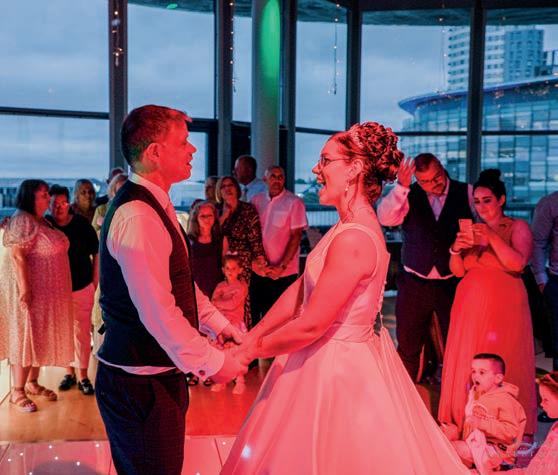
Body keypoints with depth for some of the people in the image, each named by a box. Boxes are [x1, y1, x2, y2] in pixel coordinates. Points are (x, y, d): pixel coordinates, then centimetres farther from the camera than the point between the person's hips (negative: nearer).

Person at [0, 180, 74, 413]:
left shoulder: (41, 221, 13)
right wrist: (24, 289, -27)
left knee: (40, 338, 16)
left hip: (46, 294, 9)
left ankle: (32, 383, 28)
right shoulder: (22, 221, -15)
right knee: (24, 338, -2)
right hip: (31, 292, -9)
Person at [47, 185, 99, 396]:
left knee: (82, 332, 2)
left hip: (82, 288, -2)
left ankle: (83, 376, 10)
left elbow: (96, 253, 0)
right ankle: (69, 372, 24)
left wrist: (95, 281, 0)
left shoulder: (82, 224, -7)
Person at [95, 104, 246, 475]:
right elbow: (158, 311, -26)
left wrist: (219, 323, 13)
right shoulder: (138, 216, -23)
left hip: (157, 374, 10)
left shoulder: (156, 205, 11)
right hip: (140, 384, -10)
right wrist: (212, 362, -18)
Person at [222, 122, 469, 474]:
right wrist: (253, 335, 7)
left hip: (336, 368, -9)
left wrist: (253, 351, -9)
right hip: (336, 360, 9)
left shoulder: (353, 239, -26)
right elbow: (299, 290, 8)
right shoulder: (352, 227, 5)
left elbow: (310, 326, -23)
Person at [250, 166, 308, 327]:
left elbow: (296, 236, -9)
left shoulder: (294, 203, -6)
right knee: (256, 314, 9)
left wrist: (281, 266, -15)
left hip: (284, 273, -4)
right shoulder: (257, 200, 6)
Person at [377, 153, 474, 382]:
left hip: (453, 284, 0)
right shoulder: (409, 196, -1)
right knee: (408, 345, 10)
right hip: (415, 283, 1)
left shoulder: (466, 193, 0)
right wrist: (401, 187, -29)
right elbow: (385, 218, -17)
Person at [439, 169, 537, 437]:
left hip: (504, 306, -4)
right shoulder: (471, 229, 13)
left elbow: (518, 263, -14)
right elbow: (458, 271, 10)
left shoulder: (517, 227, 2)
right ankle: (464, 424, 13)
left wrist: (492, 238, -22)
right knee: (465, 364, 3)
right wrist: (456, 249, -9)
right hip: (470, 304, 4)